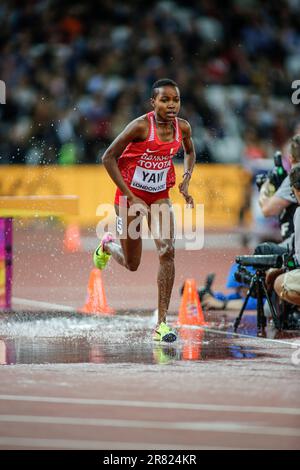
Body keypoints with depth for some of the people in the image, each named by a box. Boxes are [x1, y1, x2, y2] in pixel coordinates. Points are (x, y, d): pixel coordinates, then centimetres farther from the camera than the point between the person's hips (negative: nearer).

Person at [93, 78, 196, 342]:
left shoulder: (183, 127, -8)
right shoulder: (141, 126, -24)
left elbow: (190, 153, 15)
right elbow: (108, 158, -18)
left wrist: (186, 181, -3)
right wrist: (131, 197, -20)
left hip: (160, 196, 3)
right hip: (131, 196, -3)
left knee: (167, 252, -16)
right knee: (132, 264, 7)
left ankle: (162, 323, -13)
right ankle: (108, 245, 45)